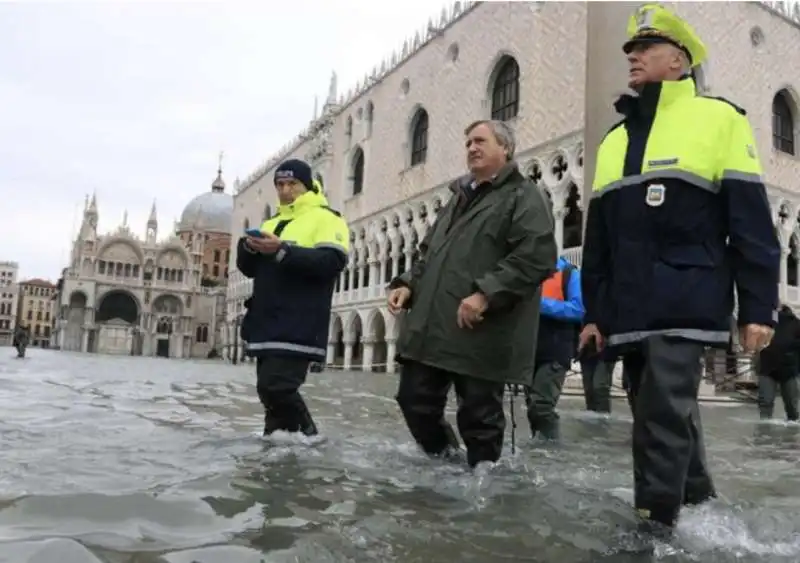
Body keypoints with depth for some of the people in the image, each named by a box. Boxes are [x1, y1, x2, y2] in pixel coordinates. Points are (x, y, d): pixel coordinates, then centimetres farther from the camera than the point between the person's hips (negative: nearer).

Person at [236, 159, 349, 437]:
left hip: (297, 327, -7)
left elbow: (332, 262, -15)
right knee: (270, 388, 9)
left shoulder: (326, 218, 1)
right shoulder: (272, 223, 22)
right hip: (267, 324, 8)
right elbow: (249, 268, 19)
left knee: (275, 387, -16)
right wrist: (248, 247, -4)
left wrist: (282, 251, -22)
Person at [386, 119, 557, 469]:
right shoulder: (459, 196, 24)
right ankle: (444, 460, 34)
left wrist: (486, 294, -23)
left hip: (481, 334, -8)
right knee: (414, 400, 11)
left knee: (479, 415, 2)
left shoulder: (523, 196, -2)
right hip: (431, 328, 8)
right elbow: (429, 252, 29)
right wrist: (408, 283, 11)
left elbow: (535, 258, -17)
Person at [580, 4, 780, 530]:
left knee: (664, 415, -11)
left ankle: (655, 523, -1)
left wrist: (758, 307, -10)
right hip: (628, 311, 6)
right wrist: (595, 311, 14)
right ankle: (698, 503, 33)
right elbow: (598, 238, 17)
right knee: (669, 415, 15)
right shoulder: (614, 140, 18)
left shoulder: (719, 118, 2)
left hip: (686, 304, -6)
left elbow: (752, 224, -4)